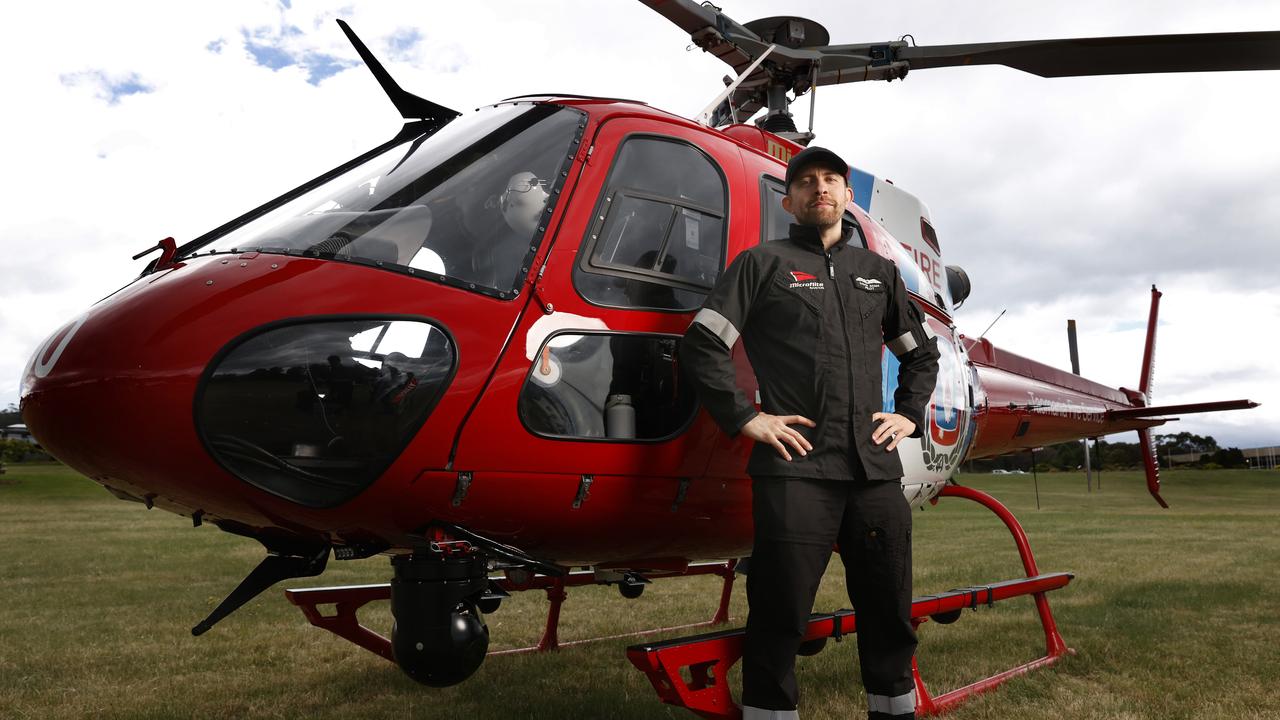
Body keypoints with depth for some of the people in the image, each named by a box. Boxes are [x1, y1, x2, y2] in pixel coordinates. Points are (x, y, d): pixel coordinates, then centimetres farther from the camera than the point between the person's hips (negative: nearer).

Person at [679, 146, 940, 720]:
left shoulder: (878, 273, 21)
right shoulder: (764, 263, 6)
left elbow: (921, 353, 32)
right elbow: (701, 344, -1)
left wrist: (909, 415, 16)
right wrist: (746, 418, -8)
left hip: (874, 466, 5)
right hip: (796, 468, -4)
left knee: (889, 610, 12)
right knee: (780, 613, -2)